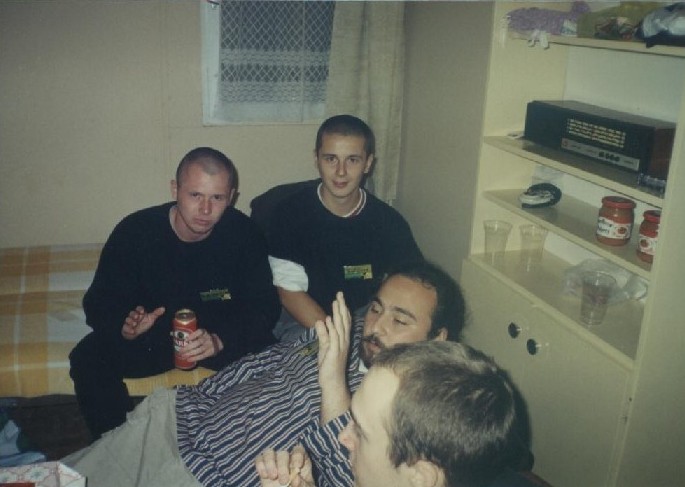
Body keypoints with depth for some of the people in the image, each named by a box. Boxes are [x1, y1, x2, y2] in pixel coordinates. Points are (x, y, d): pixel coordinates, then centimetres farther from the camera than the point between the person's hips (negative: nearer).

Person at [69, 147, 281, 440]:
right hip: (150, 331, 1)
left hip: (222, 332, 0)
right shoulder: (135, 231, -17)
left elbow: (265, 305, -16)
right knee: (89, 360, -24)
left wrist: (220, 340, -36)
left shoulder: (243, 233, -16)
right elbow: (99, 302, -11)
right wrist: (124, 326, -36)